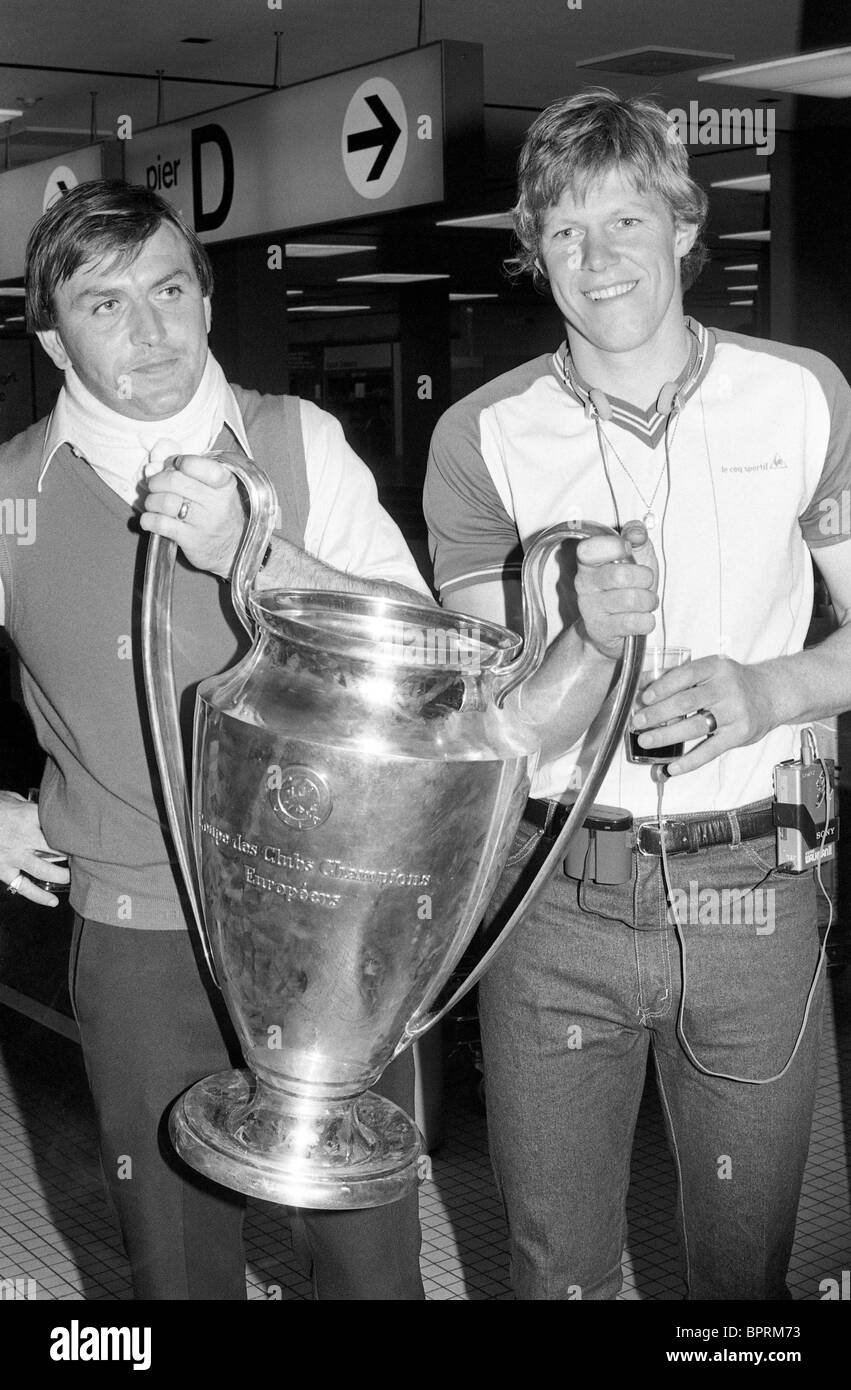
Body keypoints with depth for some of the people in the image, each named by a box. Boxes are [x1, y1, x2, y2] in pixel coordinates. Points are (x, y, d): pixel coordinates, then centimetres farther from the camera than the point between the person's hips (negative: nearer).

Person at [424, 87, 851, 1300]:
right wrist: (590, 640, -26)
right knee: (557, 1264, 16)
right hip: (557, 900, 0)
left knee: (744, 1262, 18)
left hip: (753, 893, 1)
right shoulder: (483, 437, -4)